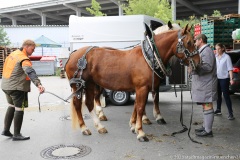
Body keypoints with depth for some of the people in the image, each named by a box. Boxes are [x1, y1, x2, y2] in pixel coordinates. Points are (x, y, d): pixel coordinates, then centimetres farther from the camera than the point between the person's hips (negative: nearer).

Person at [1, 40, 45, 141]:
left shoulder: (13, 54, 11)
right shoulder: (24, 59, -17)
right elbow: (30, 72, -35)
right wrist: (38, 84, -47)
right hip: (17, 88, -9)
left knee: (11, 106, 23)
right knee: (19, 109, 1)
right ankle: (16, 135, 8)